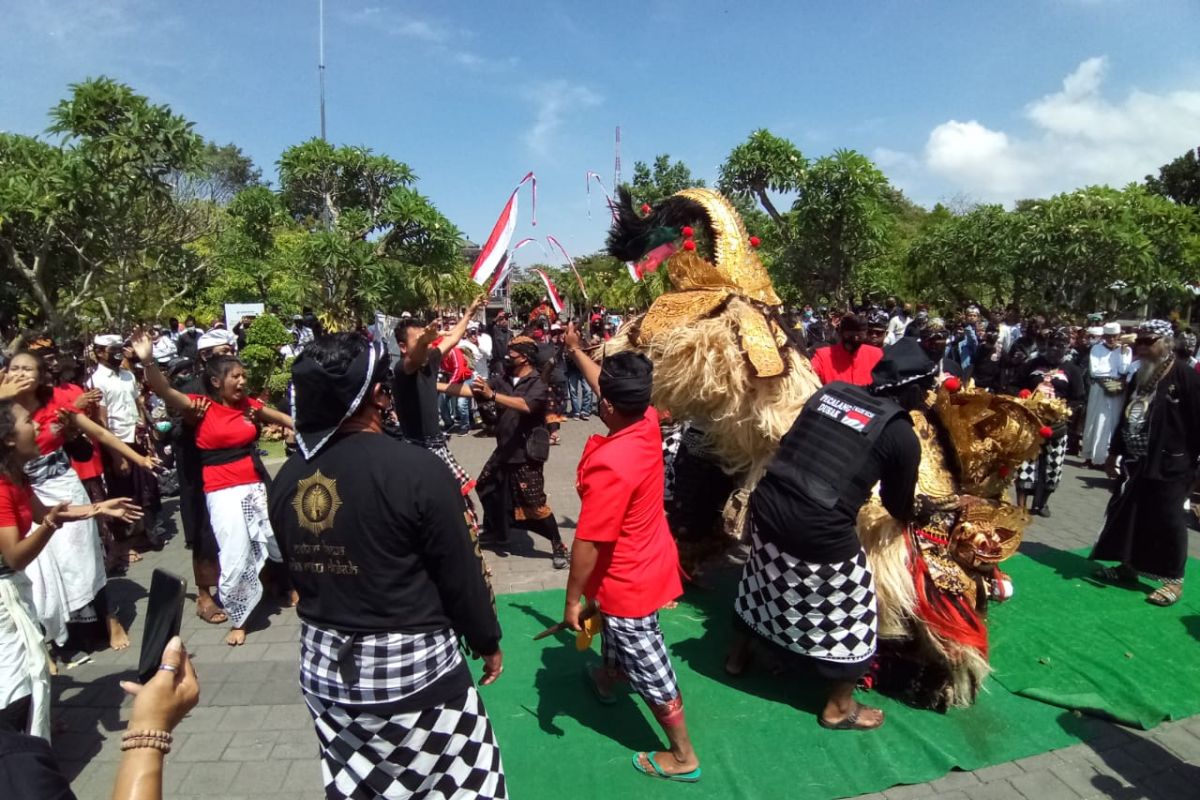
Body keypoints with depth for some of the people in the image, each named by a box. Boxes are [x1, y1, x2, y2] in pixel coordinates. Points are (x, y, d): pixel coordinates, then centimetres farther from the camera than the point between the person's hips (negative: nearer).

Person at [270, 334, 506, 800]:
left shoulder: (287, 479, -3)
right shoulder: (416, 469, -21)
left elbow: (296, 571, 11)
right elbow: (461, 576, -13)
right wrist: (488, 642, 3)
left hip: (324, 667, 6)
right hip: (412, 669, -6)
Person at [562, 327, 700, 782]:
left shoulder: (608, 465, -35)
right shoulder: (648, 424, -13)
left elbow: (588, 543, -28)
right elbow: (611, 386, 8)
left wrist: (572, 599, -16)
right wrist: (576, 351, 17)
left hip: (628, 582, -9)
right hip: (646, 564, 9)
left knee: (650, 668, 10)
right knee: (619, 635, 35)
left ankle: (683, 756, 29)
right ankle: (608, 679, 64)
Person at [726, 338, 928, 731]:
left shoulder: (831, 391, 6)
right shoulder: (901, 435, -6)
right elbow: (899, 507, 8)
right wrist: (910, 515, 31)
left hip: (766, 508, 6)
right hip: (820, 534, -5)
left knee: (761, 581, 30)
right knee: (850, 612, 18)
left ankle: (738, 654, 52)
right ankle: (839, 708, 36)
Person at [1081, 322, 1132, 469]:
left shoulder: (1126, 349, 5)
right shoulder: (1096, 348, 2)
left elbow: (1124, 370, -8)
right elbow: (1093, 371, -8)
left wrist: (1122, 353, -10)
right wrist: (1115, 370, -6)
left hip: (1117, 393, 0)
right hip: (1099, 391, 0)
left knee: (1112, 424, 3)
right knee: (1095, 423, 6)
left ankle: (1107, 457, 9)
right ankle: (1091, 455, 13)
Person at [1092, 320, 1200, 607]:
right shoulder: (1139, 378, 12)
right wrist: (1114, 453, 17)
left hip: (1170, 467, -7)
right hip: (1135, 463, 7)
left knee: (1167, 524, 1)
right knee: (1126, 517, 12)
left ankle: (1174, 580, 14)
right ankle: (1128, 566, 27)